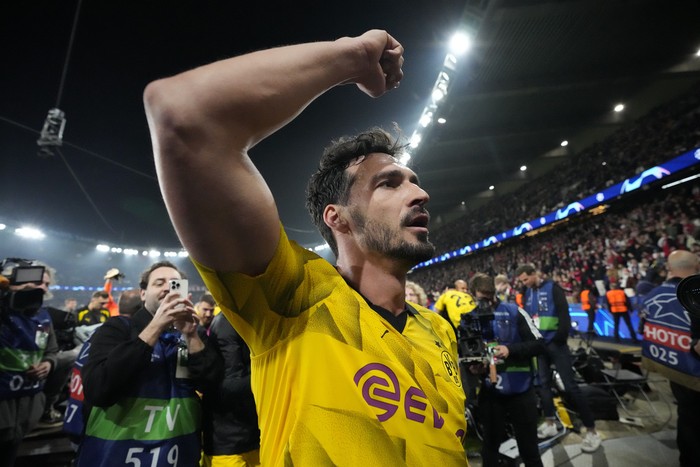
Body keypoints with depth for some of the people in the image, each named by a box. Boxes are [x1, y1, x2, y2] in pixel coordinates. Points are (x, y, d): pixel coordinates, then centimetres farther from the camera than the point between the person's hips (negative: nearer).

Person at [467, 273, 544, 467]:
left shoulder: (514, 312, -7)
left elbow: (539, 345, -9)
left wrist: (510, 350, -22)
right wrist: (472, 366, -11)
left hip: (521, 391, -1)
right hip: (490, 393, 2)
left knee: (528, 448, 15)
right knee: (490, 445, 20)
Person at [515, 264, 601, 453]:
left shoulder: (552, 288, -9)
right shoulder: (527, 293, 8)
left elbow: (564, 314, -14)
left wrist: (560, 338, -13)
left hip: (555, 343, -6)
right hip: (539, 344, 6)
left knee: (570, 386, -3)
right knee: (543, 383, 12)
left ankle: (591, 430, 9)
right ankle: (550, 423, 25)